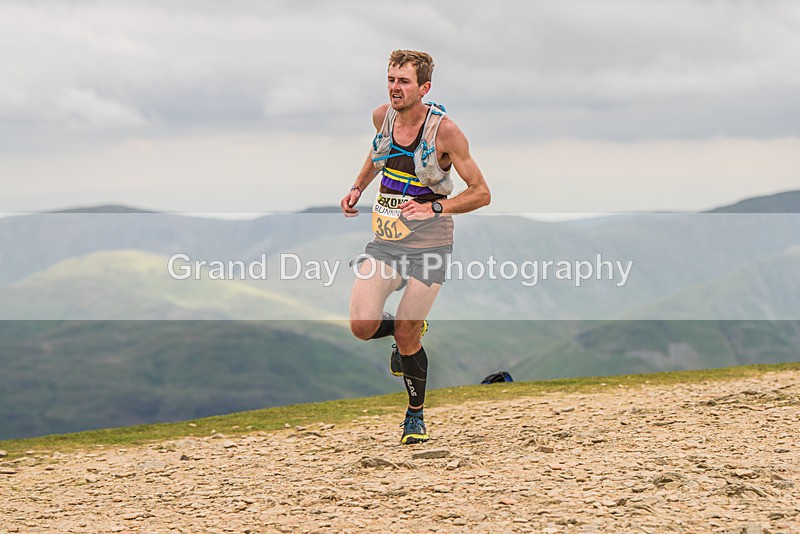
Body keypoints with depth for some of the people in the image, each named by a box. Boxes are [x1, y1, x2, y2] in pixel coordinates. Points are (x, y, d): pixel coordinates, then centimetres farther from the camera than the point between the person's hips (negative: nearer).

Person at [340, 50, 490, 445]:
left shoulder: (444, 130, -14)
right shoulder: (382, 116, 1)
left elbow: (481, 193, -11)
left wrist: (435, 208, -23)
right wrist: (357, 188, 14)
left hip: (428, 244, -4)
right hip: (385, 240, 4)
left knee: (406, 338, -6)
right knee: (363, 326, -13)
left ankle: (416, 416, 18)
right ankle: (407, 329, 23)